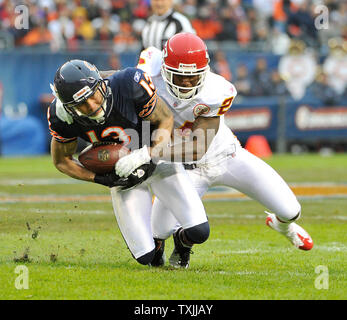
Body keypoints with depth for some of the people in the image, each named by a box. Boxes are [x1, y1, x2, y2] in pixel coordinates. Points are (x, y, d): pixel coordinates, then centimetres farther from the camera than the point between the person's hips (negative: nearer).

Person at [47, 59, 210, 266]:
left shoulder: (130, 84, -33)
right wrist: (102, 179, -20)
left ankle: (181, 240, 24)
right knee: (146, 257, -6)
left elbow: (165, 121, -16)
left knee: (199, 232, -13)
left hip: (157, 158, -1)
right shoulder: (62, 116, -25)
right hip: (123, 175, 1)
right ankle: (154, 242, 31)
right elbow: (62, 161, -7)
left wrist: (146, 156, -31)